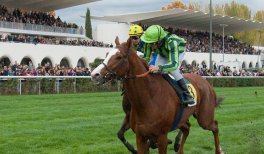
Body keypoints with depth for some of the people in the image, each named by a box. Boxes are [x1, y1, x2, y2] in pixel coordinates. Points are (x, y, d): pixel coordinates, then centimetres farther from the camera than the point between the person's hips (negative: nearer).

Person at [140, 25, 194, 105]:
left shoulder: (171, 42, -49)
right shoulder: (150, 42, -33)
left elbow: (174, 64, -57)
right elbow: (146, 58, -16)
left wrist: (159, 67, -70)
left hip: (178, 51, -5)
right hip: (163, 54, 5)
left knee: (173, 70, -28)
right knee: (156, 71, -11)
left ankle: (187, 96, -18)